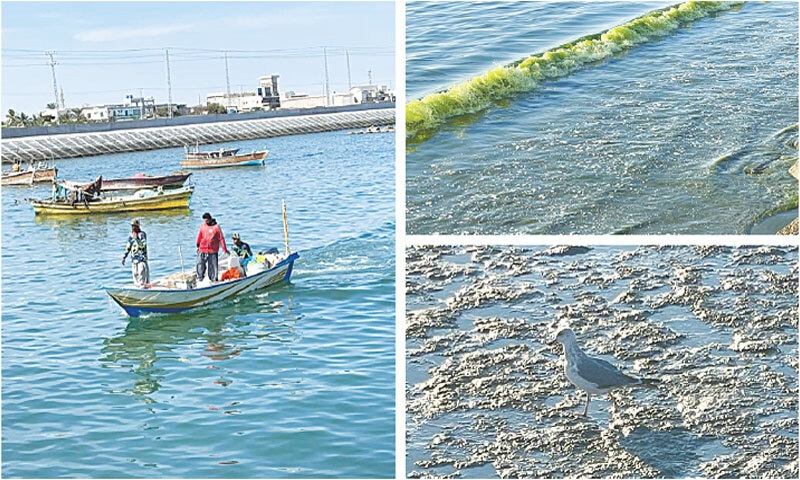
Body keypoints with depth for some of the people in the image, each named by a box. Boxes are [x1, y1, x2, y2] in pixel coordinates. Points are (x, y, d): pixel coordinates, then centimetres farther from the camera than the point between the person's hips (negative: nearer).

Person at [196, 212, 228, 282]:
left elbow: (221, 238, -4)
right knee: (200, 264, 0)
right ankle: (199, 278, 9)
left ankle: (214, 279, 13)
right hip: (202, 250, 3)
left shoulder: (216, 227, -7)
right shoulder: (202, 226, 4)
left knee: (213, 265, 3)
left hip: (213, 251, -3)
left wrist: (225, 249, -4)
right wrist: (198, 246, 19)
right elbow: (199, 236, 16)